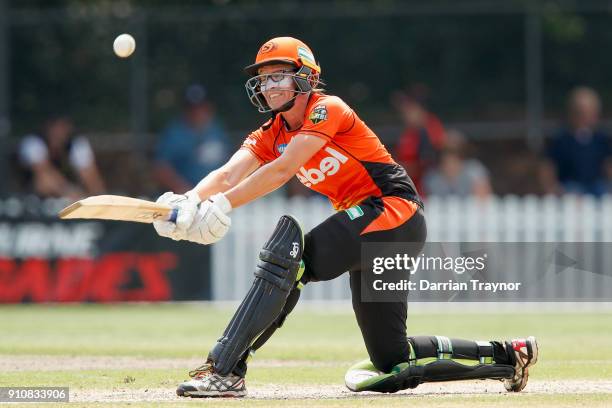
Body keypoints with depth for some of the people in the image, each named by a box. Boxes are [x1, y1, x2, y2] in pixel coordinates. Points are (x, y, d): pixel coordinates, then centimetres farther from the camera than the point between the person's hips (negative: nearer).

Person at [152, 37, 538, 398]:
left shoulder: (327, 110, -11)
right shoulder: (270, 135, 11)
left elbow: (283, 170, -26)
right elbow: (229, 174, -7)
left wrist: (223, 205, -36)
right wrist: (190, 202, -28)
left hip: (396, 209, -9)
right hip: (370, 231, 9)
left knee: (290, 251, -28)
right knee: (392, 364, 9)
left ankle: (225, 371, -32)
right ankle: (507, 356, 23)